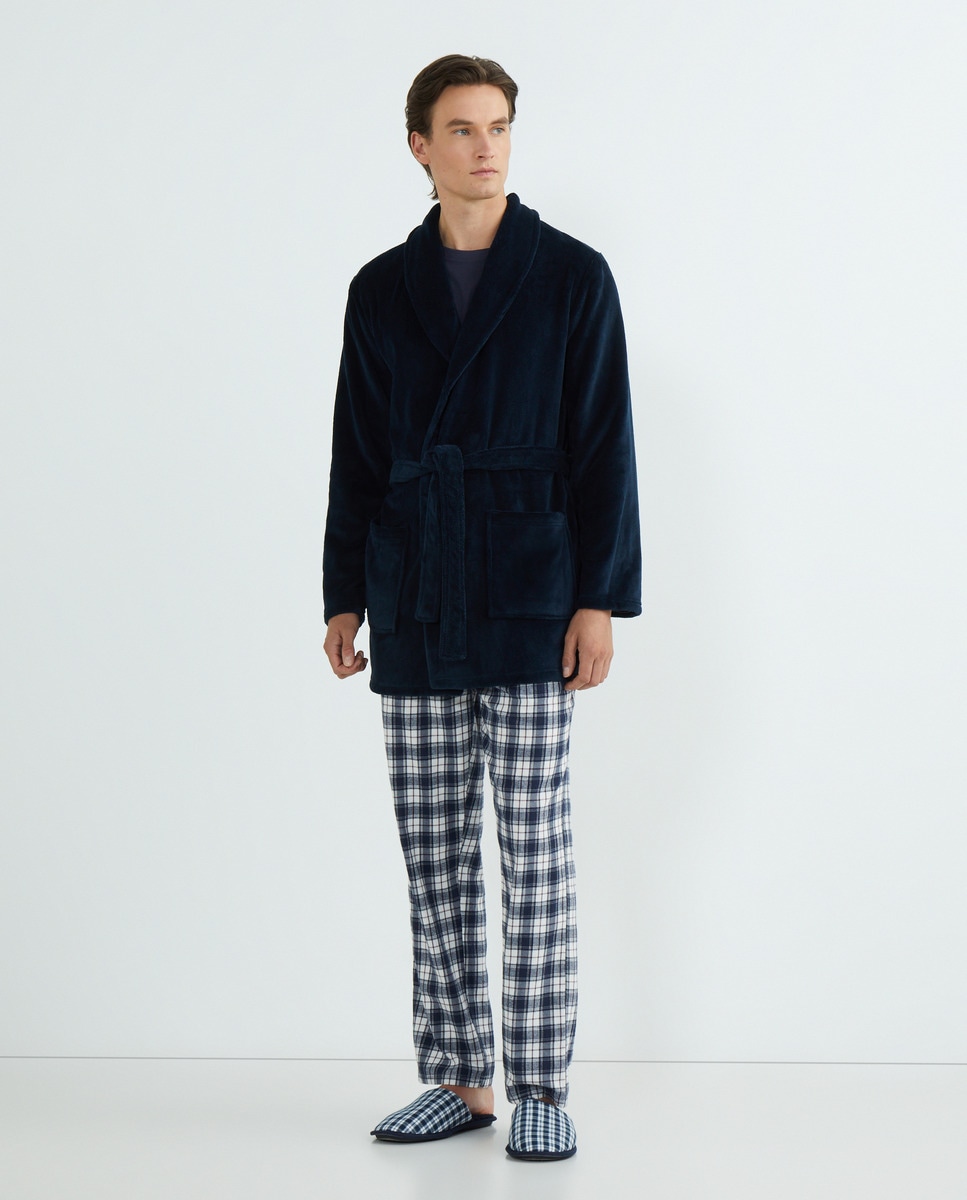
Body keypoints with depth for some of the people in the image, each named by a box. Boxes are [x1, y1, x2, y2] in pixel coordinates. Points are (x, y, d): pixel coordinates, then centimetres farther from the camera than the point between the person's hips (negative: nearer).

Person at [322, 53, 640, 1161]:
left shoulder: (572, 277, 2)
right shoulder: (382, 290, 10)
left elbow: (604, 447, -2)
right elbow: (356, 456, 12)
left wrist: (600, 599, -8)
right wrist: (344, 598, 8)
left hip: (528, 601, -3)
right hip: (415, 612, 4)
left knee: (535, 850, -2)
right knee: (433, 857, 7)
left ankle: (541, 1088, 6)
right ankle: (456, 1080, 16)